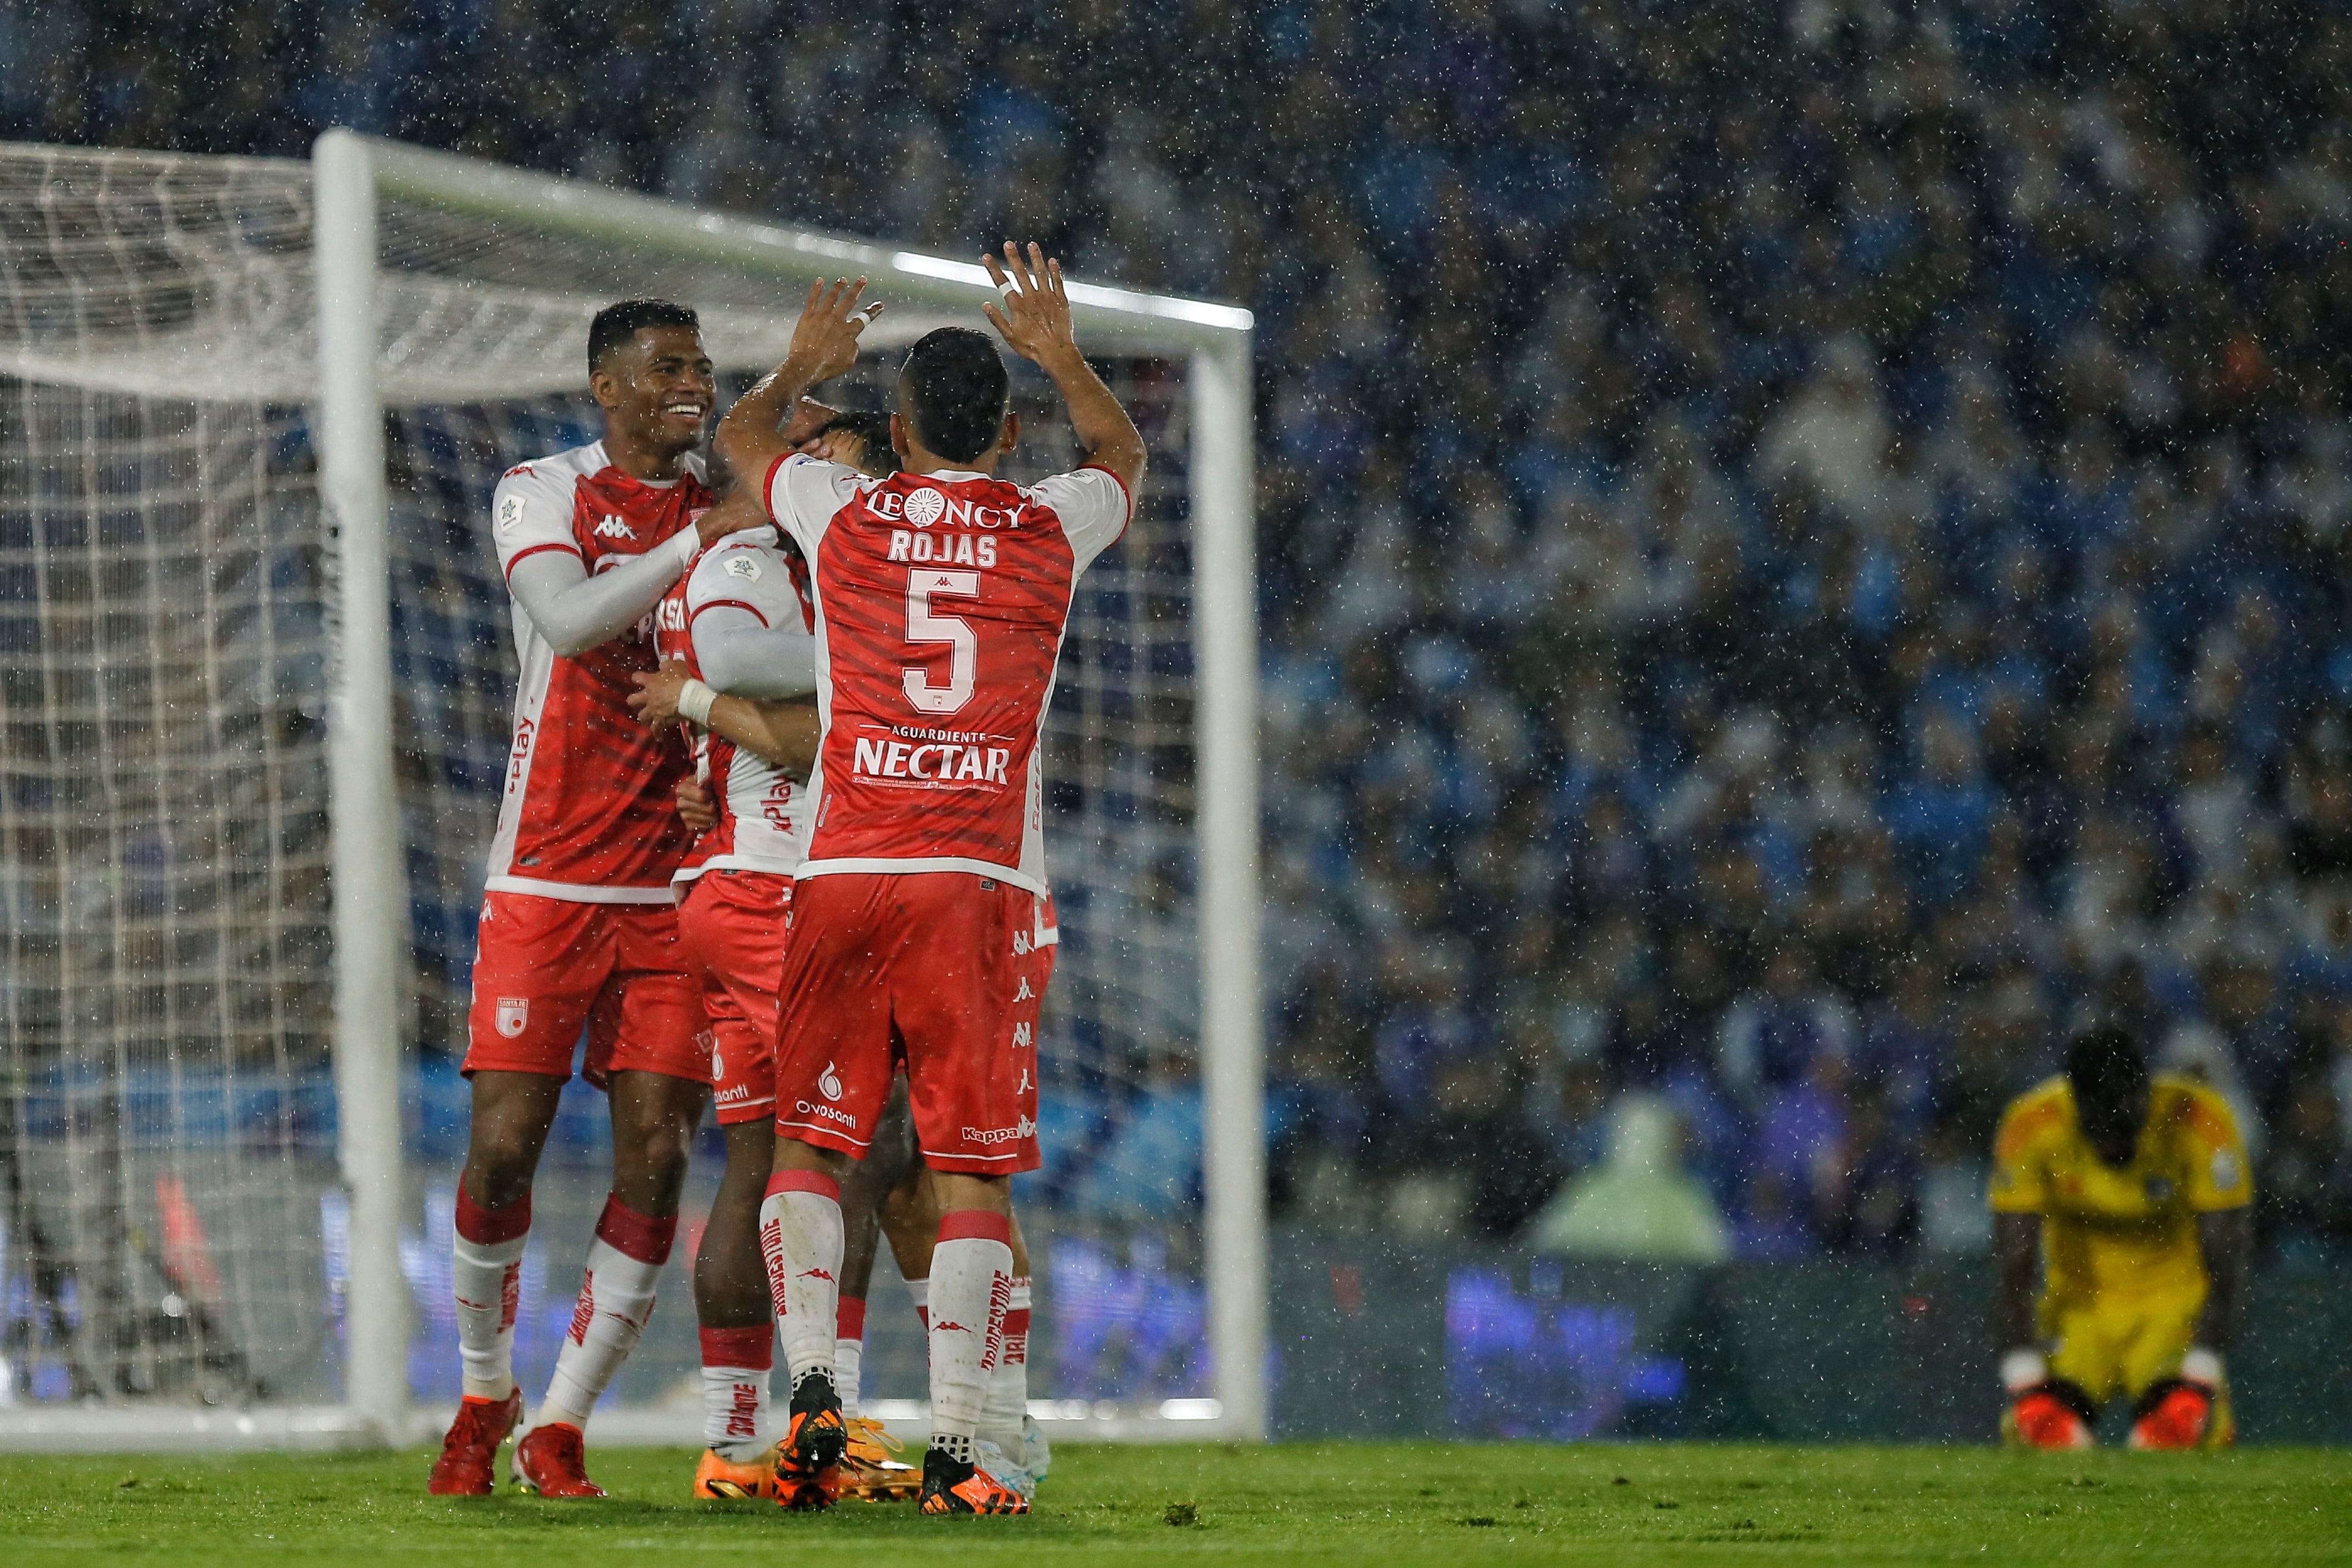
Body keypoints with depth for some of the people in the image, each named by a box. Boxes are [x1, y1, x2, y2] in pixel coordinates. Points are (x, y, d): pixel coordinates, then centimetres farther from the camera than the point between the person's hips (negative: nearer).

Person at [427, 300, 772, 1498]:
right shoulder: (541, 494, 1)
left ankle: (559, 1430, 2)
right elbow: (568, 621, -17)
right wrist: (692, 547, -20)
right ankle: (484, 1394, 18)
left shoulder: (730, 512, 12)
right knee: (503, 1149, -5)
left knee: (654, 1160, -6)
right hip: (549, 880, -3)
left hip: (677, 883, 3)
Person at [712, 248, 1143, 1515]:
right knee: (970, 1167, 1)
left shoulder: (843, 515, 5)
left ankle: (812, 1387, -10)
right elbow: (1120, 451, 32)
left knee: (806, 1143, 9)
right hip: (983, 885, 0)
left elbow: (740, 436, 29)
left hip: (843, 874, 0)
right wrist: (1057, 351, 46)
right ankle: (953, 1448, -7)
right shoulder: (1053, 528, 6)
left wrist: (803, 365, 46)